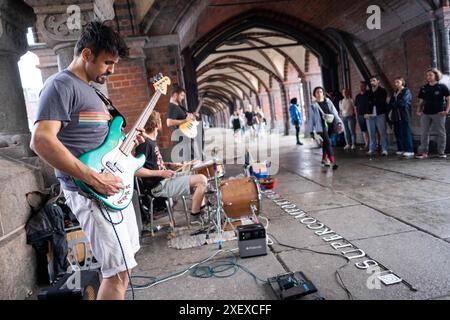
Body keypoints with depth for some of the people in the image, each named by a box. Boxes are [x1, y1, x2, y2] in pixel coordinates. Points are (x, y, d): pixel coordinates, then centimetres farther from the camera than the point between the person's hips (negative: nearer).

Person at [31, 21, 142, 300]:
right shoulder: (61, 84, -10)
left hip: (114, 188, 10)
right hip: (89, 192, -10)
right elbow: (41, 141, -23)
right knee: (119, 273, -7)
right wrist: (94, 178, -24)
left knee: (125, 259, 19)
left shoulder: (90, 89, 18)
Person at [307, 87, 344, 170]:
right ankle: (332, 162, -16)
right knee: (328, 143, -14)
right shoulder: (313, 106, 0)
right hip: (321, 127, -4)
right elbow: (311, 119, 2)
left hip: (330, 126, 4)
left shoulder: (328, 102, 8)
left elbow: (334, 113, 3)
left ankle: (324, 159, 33)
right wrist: (312, 131, 1)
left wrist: (339, 122, -11)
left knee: (325, 143, 14)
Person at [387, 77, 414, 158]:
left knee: (406, 133, -9)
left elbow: (403, 102, -12)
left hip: (404, 116, -6)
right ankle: (401, 150, 9)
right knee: (398, 134, 4)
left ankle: (409, 151, -9)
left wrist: (394, 104, 0)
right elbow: (391, 104, 16)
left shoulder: (406, 91, 1)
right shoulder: (394, 93, 21)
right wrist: (389, 112, 1)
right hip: (396, 116, 6)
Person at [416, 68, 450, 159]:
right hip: (425, 114, 3)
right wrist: (419, 110, 1)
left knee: (441, 133, 2)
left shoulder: (442, 87, 0)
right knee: (424, 133, 2)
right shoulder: (424, 88, 10)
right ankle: (423, 152, 5)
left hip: (438, 113, -3)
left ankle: (441, 152, 9)